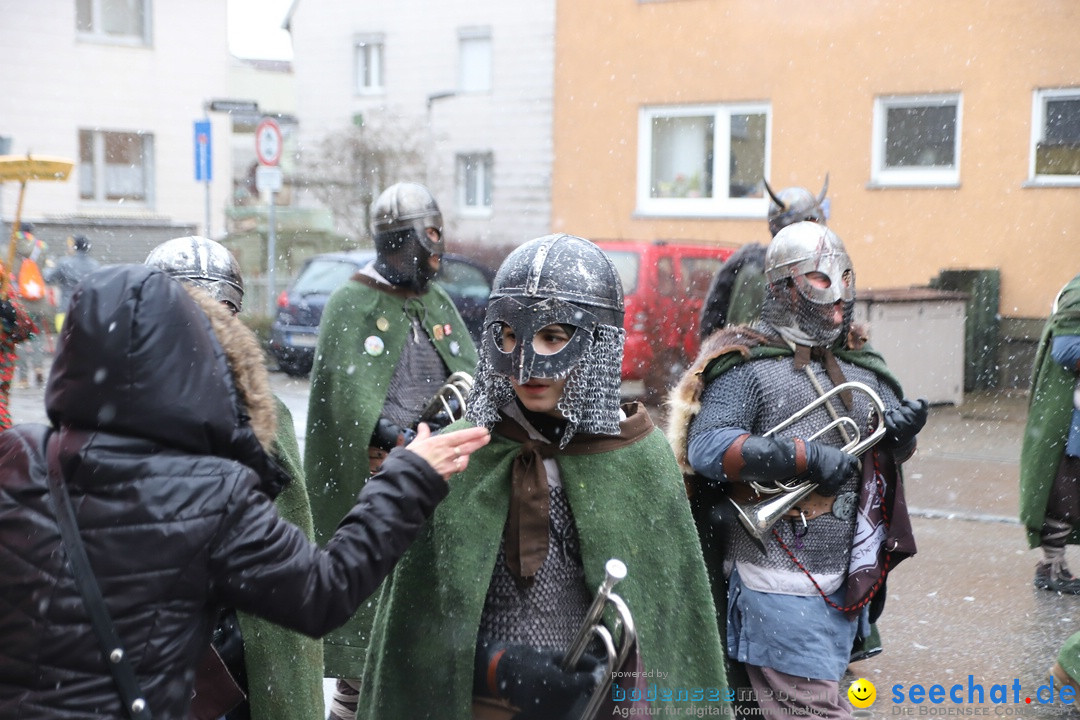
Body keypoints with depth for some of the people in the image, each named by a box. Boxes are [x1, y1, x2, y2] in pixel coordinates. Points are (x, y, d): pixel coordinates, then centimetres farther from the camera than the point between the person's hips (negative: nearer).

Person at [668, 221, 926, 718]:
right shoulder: (749, 365, -9)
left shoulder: (860, 365, 13)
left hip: (845, 584, 7)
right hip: (780, 587, -7)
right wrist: (805, 457, -26)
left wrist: (902, 431, -5)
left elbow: (889, 454, 20)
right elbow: (704, 447, -21)